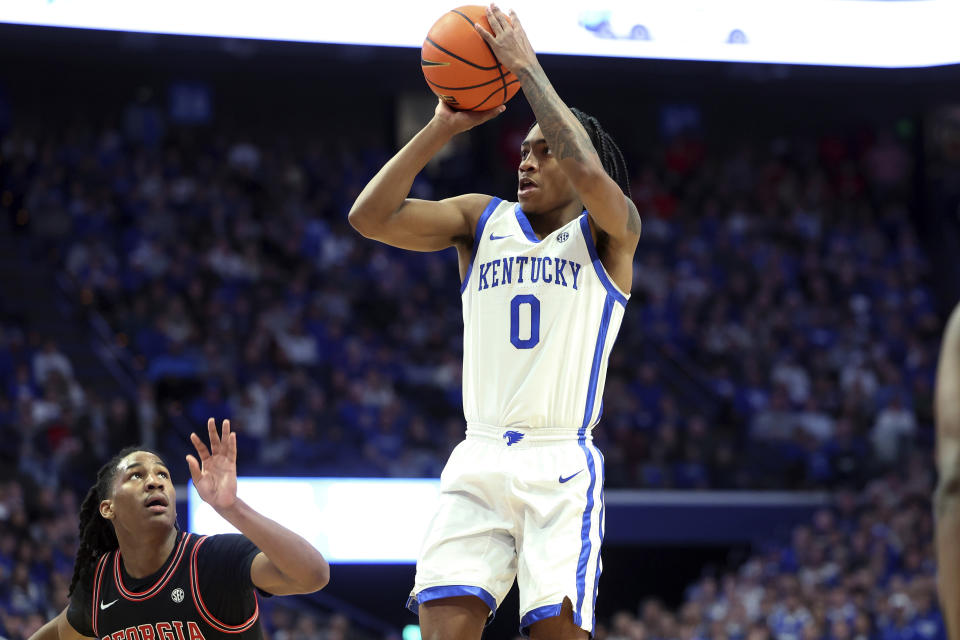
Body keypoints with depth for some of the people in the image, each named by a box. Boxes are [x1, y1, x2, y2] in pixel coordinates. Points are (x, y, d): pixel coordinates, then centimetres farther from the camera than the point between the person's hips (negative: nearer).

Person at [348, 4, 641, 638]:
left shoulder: (610, 232, 4)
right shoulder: (482, 220, 16)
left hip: (561, 464, -3)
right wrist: (443, 127, -2)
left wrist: (527, 67, -12)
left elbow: (587, 171, -19)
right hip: (479, 461, 3)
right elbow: (371, 216, 4)